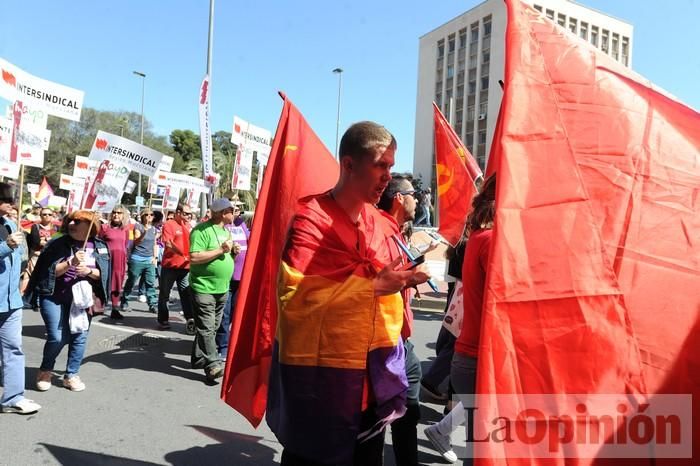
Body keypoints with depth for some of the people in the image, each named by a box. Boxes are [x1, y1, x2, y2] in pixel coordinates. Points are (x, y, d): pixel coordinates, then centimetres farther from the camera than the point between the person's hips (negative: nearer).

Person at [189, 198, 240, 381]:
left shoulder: (225, 230, 15)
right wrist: (221, 250, -21)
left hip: (222, 289, 9)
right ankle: (213, 365, -6)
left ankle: (199, 359, 26)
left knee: (212, 327, 14)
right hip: (204, 288, -9)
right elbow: (194, 258, -22)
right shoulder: (201, 230, -12)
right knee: (206, 328, -7)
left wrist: (234, 251, 3)